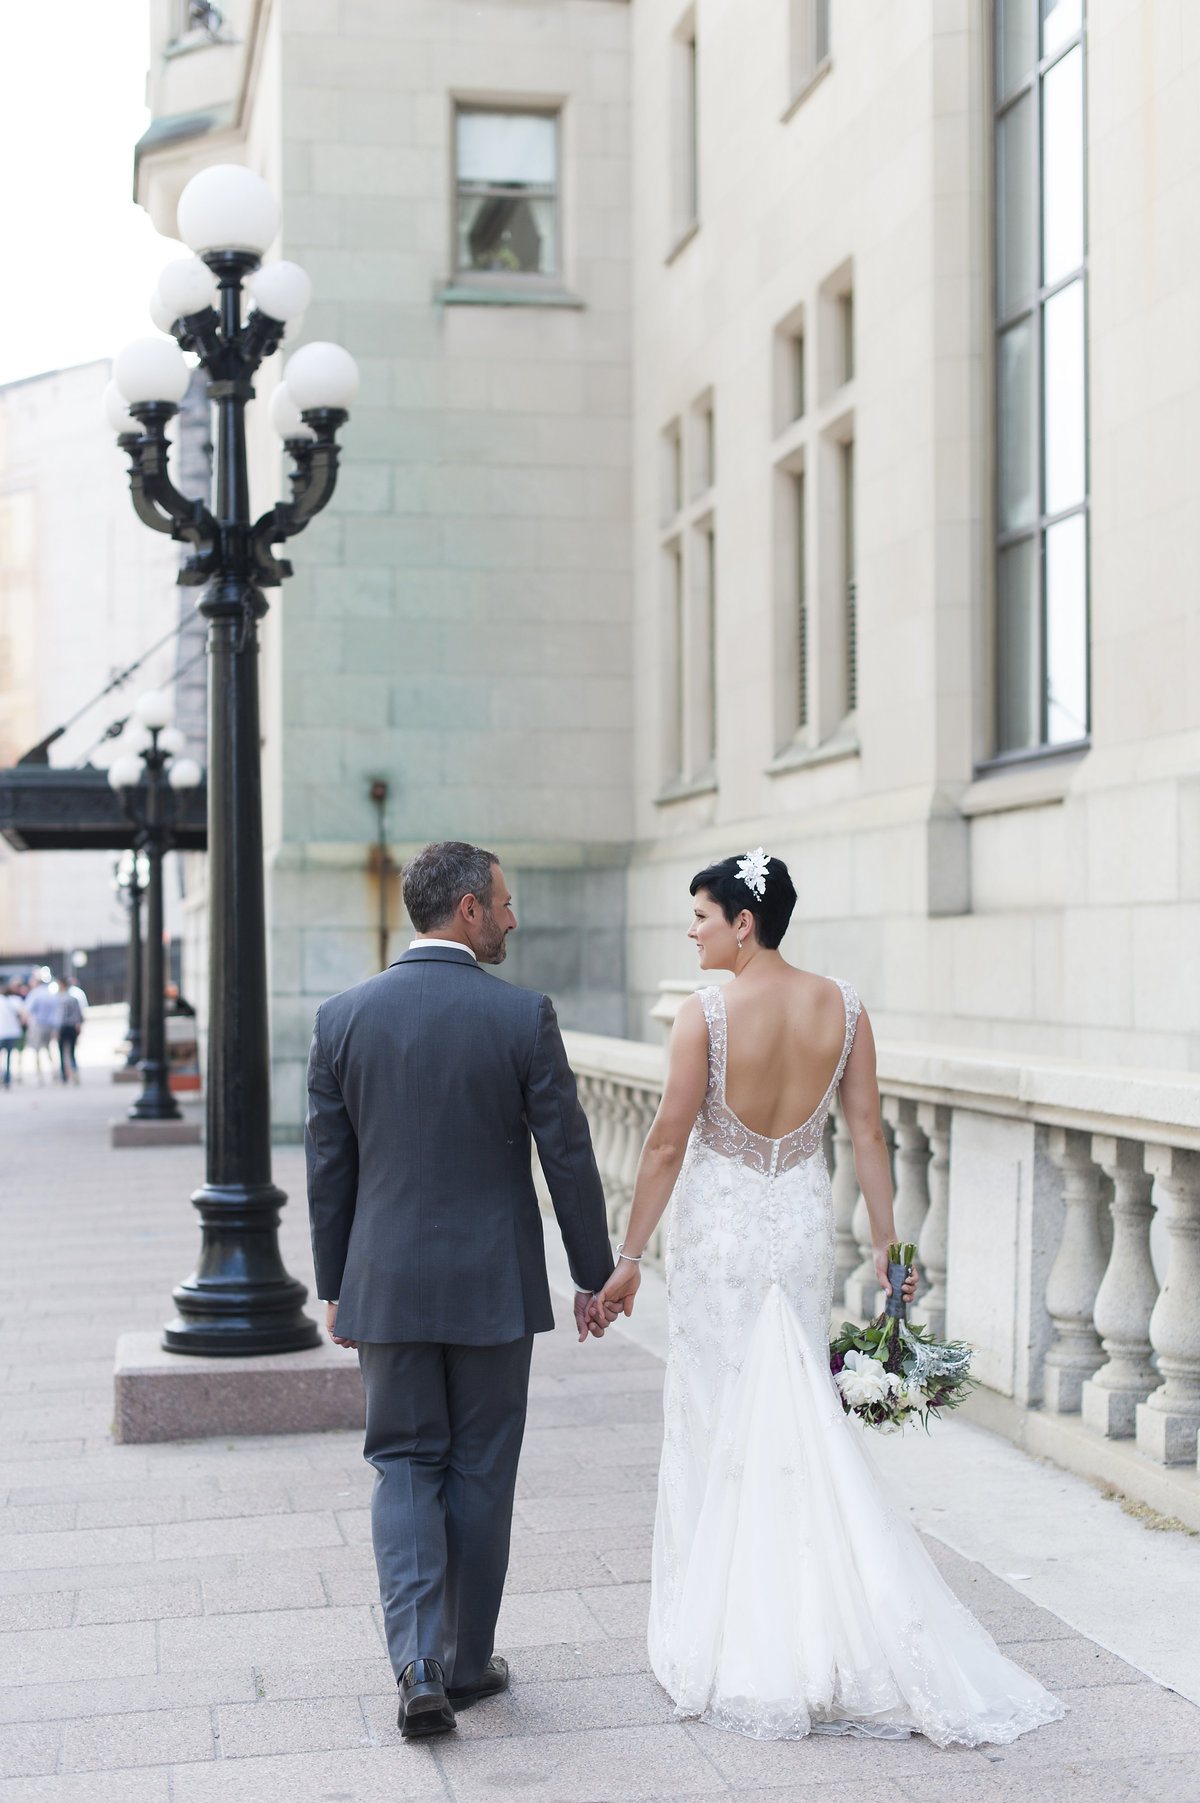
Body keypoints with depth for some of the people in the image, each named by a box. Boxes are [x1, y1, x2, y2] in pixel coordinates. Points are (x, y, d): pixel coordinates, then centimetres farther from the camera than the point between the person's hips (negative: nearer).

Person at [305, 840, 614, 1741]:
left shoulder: (344, 1017, -2)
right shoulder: (523, 1015, -10)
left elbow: (328, 1166, 3)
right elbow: (569, 1157, -7)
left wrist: (335, 1287, 13)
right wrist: (595, 1276, 4)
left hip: (386, 1285, 2)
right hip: (494, 1285, -1)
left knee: (405, 1466, 11)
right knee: (480, 1472, 12)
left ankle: (419, 1662, -2)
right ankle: (467, 1660, 23)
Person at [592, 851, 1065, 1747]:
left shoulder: (707, 1013, -14)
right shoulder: (842, 1006, -1)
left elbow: (668, 1143, -13)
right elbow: (867, 1130, 1)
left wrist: (628, 1258, -7)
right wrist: (888, 1239, 9)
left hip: (720, 1227, -4)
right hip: (805, 1222, 4)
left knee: (721, 1423, 7)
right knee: (803, 1419, 13)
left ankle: (731, 1647, 15)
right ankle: (816, 1630, 17)